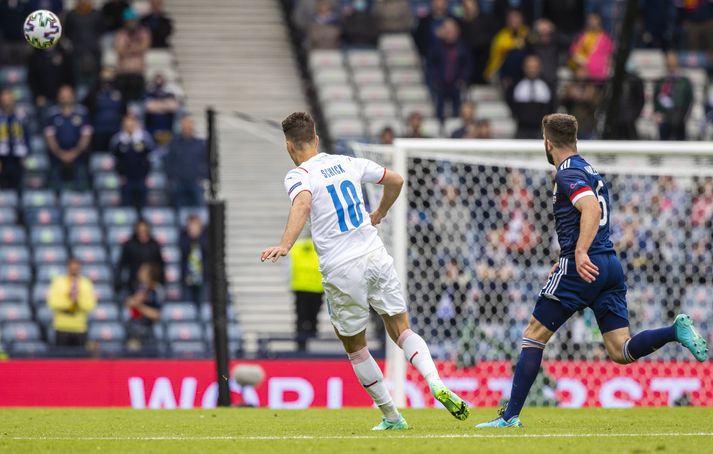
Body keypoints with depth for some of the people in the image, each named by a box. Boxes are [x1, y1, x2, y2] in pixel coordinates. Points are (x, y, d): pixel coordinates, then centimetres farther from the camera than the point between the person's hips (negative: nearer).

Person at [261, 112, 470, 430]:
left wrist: (285, 246, -40)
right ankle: (438, 386, -16)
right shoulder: (348, 163, 12)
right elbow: (396, 181, 23)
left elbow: (302, 204, -27)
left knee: (355, 347, 13)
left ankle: (391, 416, 17)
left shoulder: (298, 175, -4)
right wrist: (379, 214, 39)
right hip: (376, 258, 4)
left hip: (341, 271, -4)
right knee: (401, 330, 9)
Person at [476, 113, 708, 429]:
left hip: (584, 268, -8)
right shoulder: (591, 172, 22)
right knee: (621, 352, 1)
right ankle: (677, 330, -21)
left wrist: (580, 254, -33)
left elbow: (592, 209, -24)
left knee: (533, 336, 2)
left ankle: (511, 415, 2)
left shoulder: (567, 174, -6)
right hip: (610, 265, 8)